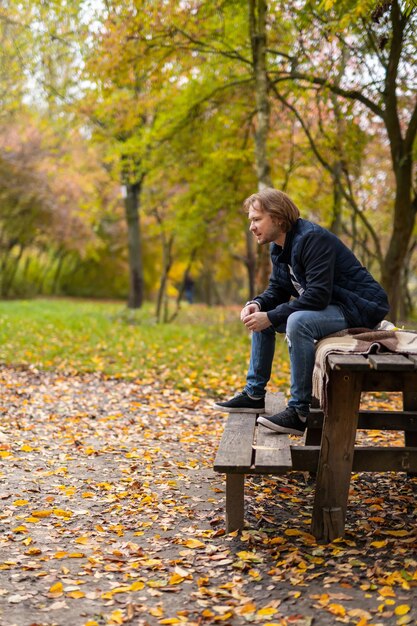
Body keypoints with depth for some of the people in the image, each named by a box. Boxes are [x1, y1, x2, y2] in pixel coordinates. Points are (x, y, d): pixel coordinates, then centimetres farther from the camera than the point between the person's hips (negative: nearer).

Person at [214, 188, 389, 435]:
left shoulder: (312, 239, -23)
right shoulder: (280, 247, 7)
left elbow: (318, 296, -30)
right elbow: (278, 290, 13)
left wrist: (271, 317, -29)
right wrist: (258, 304, -10)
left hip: (359, 308, -10)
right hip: (329, 306, 10)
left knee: (298, 321, -36)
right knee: (259, 317, 12)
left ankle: (299, 412, -28)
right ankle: (254, 395, 15)